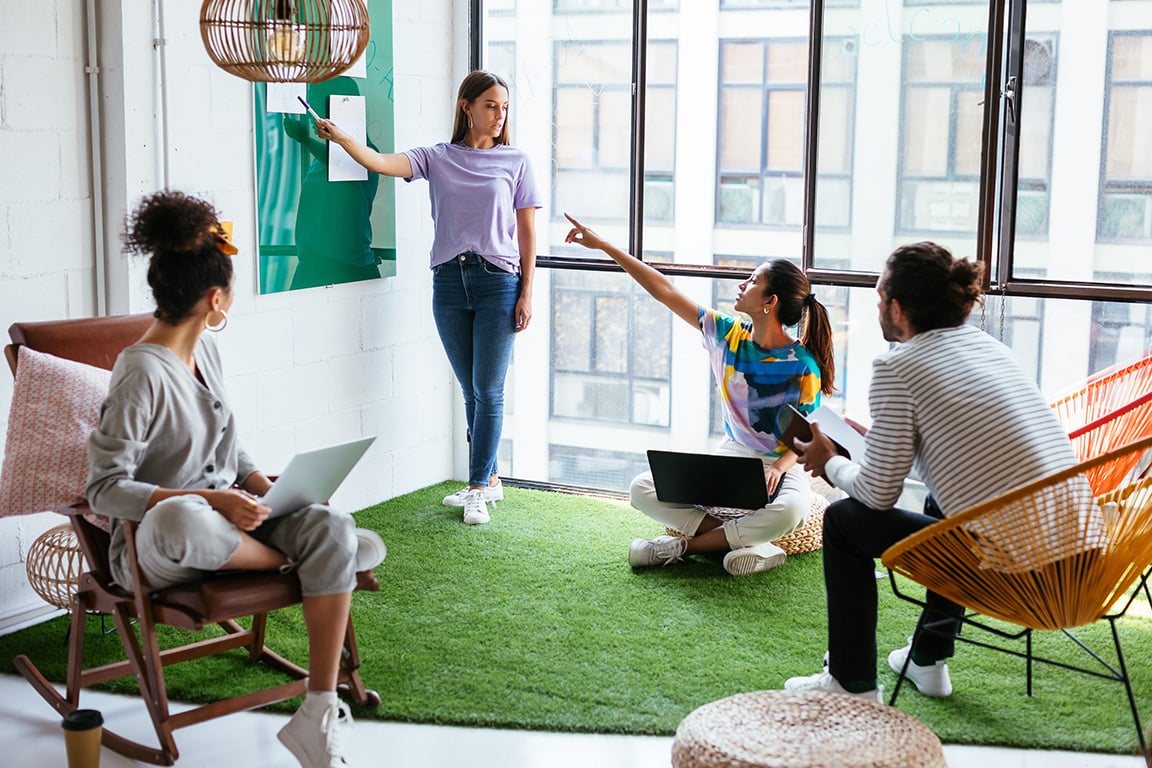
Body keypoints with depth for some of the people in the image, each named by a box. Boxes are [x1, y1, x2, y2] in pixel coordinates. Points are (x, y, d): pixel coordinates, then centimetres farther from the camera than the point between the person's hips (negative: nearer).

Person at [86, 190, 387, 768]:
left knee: (333, 530, -22)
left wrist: (265, 488, -2)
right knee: (180, 519, -44)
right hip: (151, 547, -7)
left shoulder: (205, 350, 10)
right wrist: (210, 501, -27)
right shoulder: (142, 373, -16)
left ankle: (318, 714, -18)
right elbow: (105, 489, -19)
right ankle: (290, 560, -12)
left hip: (228, 520, 7)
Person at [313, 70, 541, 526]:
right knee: (471, 391, 10)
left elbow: (527, 234, 3)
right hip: (449, 282, 2)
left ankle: (477, 489, 3)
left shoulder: (515, 163, 4)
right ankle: (489, 479, 22)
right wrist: (341, 138, -23)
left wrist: (526, 294, -2)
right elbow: (382, 164, -7)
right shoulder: (437, 159, 8)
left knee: (488, 390, -4)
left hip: (498, 282, -2)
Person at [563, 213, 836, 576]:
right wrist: (604, 246, 0)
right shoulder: (728, 335, -4)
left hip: (780, 466, -4)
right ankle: (742, 542, -20)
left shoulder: (802, 367, -16)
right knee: (642, 490, -14)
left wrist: (779, 466, -31)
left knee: (789, 510, -40)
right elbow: (665, 291, -1)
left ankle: (687, 545, -21)